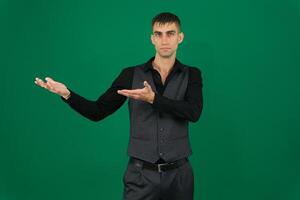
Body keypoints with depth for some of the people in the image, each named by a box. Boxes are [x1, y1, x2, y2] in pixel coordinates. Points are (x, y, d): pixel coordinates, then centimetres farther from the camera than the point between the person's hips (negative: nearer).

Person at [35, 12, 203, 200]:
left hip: (178, 173, 0)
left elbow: (194, 112, -16)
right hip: (141, 173, 0)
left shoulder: (191, 75, 2)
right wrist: (66, 93, -13)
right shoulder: (131, 75, 2)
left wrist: (153, 98, -24)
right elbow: (97, 111, 2)